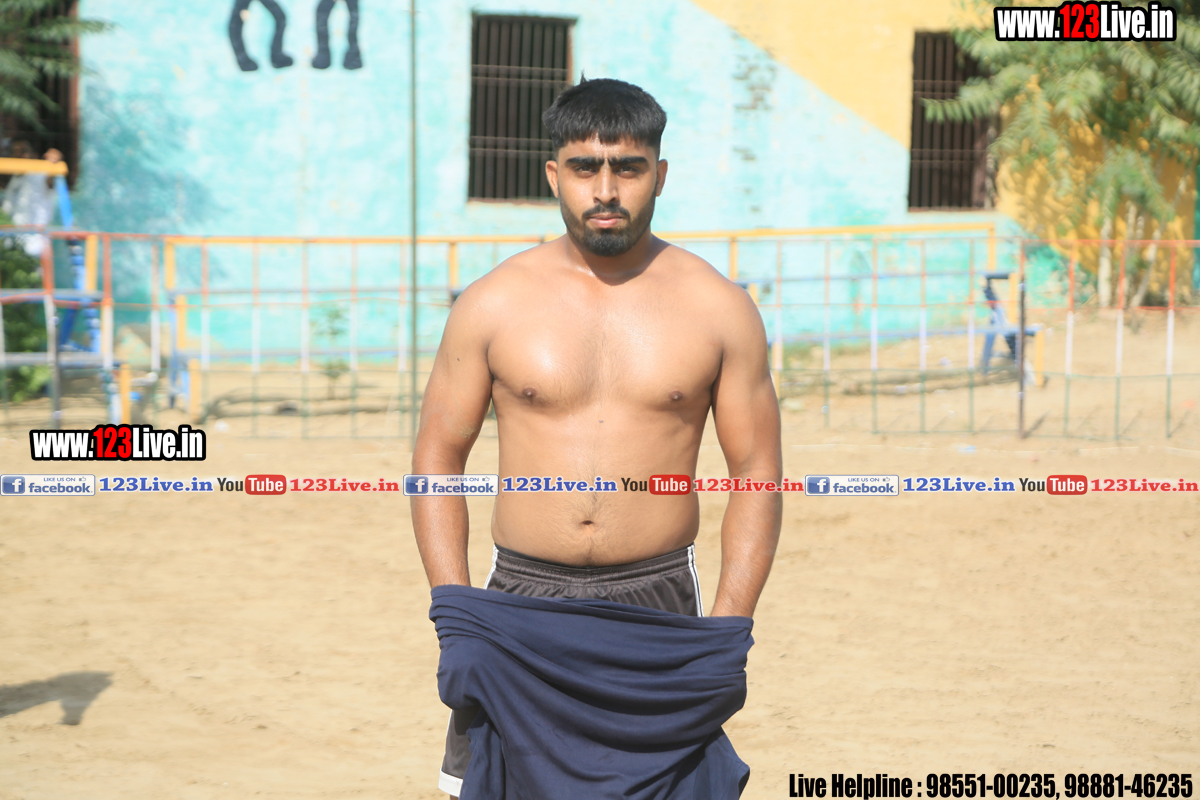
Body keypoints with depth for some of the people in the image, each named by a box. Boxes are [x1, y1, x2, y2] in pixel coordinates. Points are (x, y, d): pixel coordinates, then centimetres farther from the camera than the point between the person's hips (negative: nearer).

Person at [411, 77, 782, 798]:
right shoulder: (493, 305, 2)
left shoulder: (717, 308, 2)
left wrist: (727, 627, -6)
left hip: (658, 602, 0)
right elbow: (438, 456, 6)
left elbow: (758, 473, 4)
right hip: (521, 599, 0)